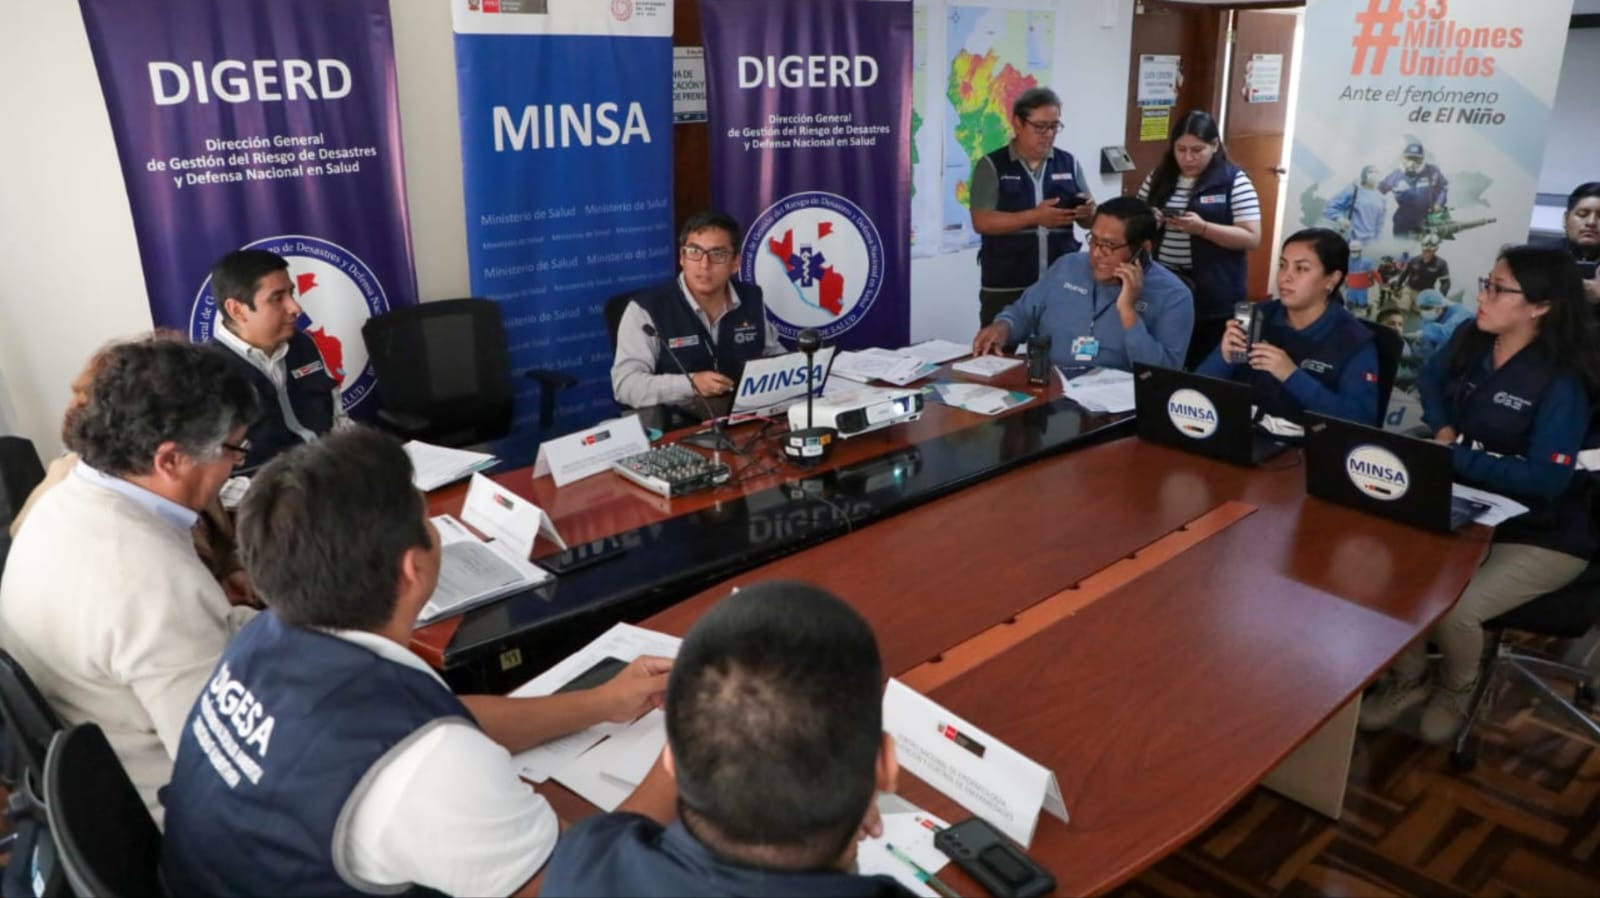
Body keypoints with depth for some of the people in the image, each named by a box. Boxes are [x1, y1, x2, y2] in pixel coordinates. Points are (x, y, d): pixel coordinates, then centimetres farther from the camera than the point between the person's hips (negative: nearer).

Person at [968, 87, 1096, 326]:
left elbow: (1089, 221, 12)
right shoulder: (992, 166, -2)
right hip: (1006, 287, -3)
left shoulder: (1069, 163, 8)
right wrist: (1035, 217, -21)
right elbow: (982, 221, -11)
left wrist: (1087, 213, -12)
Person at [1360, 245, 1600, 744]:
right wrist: (1444, 428, 3)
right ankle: (1408, 679, 9)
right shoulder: (1470, 342, -2)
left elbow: (1546, 480, -26)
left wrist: (1456, 457, -25)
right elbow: (1430, 379, 21)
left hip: (1541, 535, -6)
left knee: (1453, 609, -26)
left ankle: (1455, 692, 10)